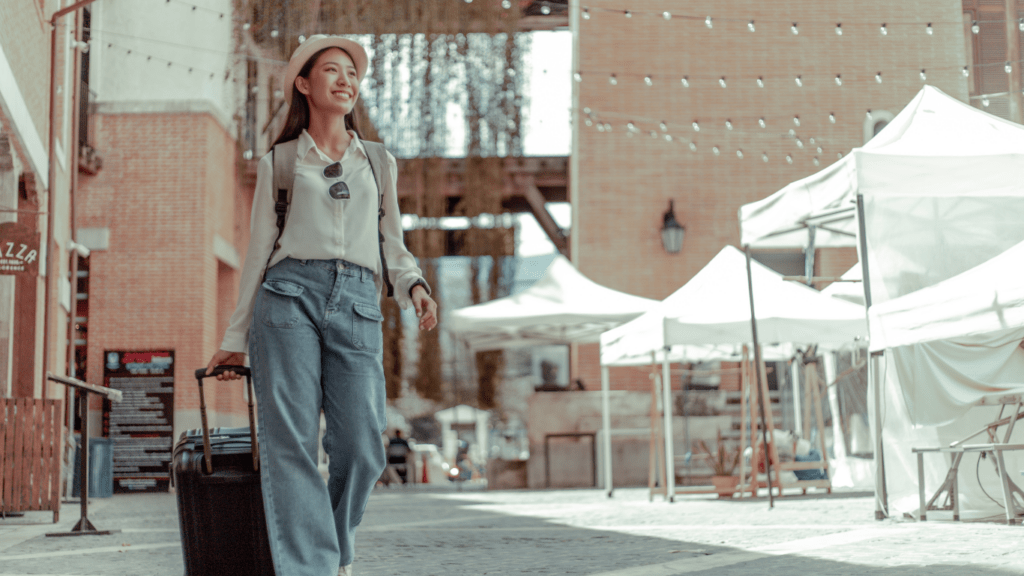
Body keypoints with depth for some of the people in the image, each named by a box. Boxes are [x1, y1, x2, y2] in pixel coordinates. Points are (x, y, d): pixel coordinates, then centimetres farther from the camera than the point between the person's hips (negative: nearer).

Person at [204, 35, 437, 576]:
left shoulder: (379, 162, 23)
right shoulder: (278, 163, 17)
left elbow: (392, 245, 22)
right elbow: (259, 252, 17)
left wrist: (414, 286, 0)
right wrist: (235, 339, 15)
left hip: (358, 306, 1)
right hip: (291, 294, -1)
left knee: (360, 446, -11)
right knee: (289, 440, -13)